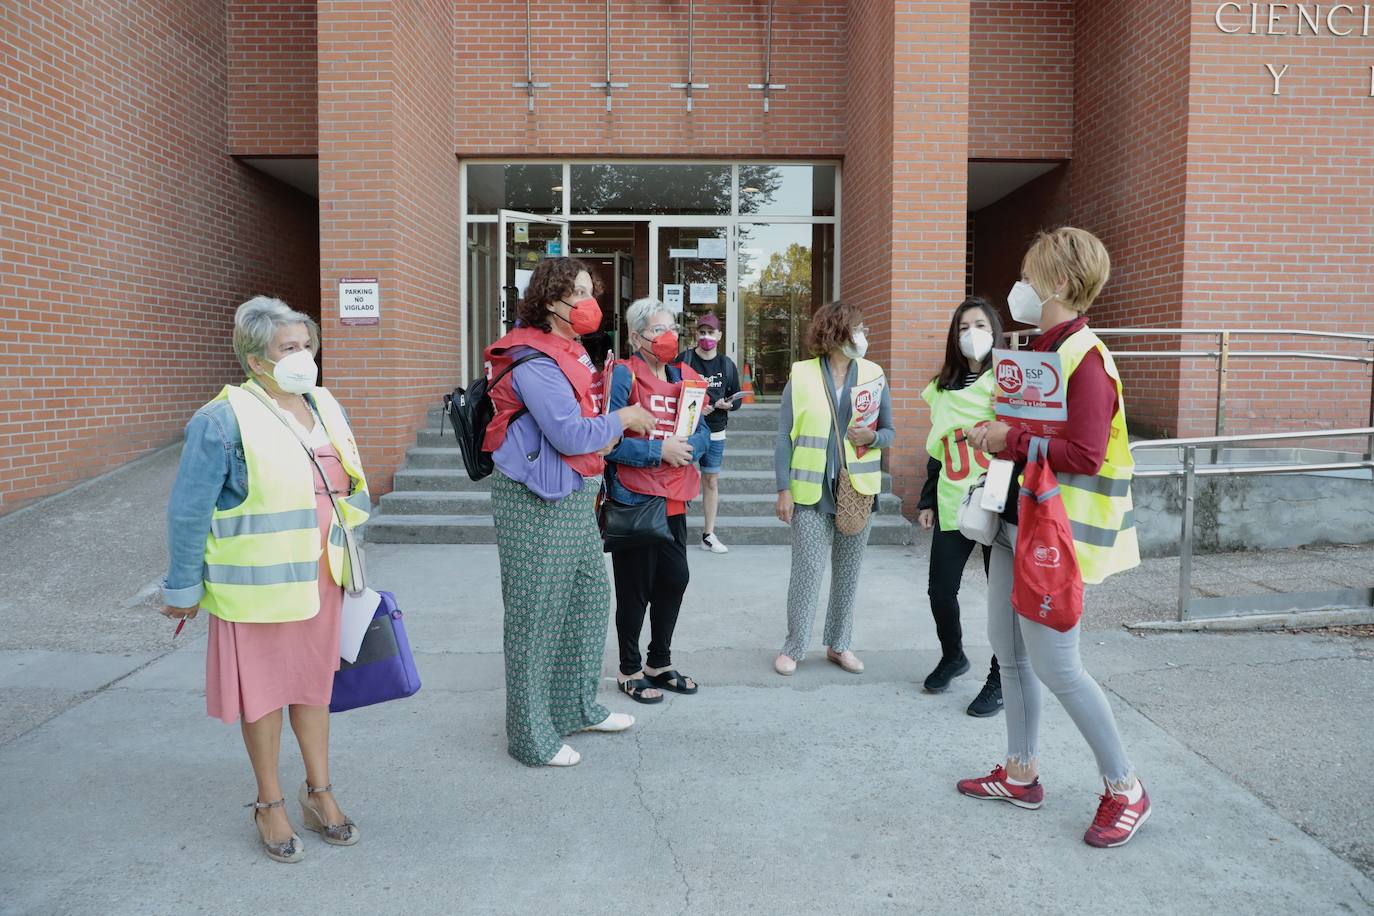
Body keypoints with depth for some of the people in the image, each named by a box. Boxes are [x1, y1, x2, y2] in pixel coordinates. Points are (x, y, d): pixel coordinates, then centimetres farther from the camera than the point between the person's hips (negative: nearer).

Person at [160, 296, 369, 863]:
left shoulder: (325, 407, 7)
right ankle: (270, 804, 26)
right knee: (263, 688, 8)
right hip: (259, 583, -6)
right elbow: (188, 513, -9)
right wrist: (184, 588, -5)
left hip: (318, 577, 6)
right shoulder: (223, 422, -14)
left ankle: (319, 791, 31)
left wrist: (344, 565, 18)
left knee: (314, 680, 16)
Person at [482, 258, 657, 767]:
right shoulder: (534, 361, -18)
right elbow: (570, 434, -24)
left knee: (590, 596, 17)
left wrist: (604, 433, 3)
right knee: (536, 616, 1)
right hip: (536, 502, -10)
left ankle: (577, 707, 34)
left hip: (574, 497, 10)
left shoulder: (568, 354, 13)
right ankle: (531, 737, 16)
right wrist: (622, 419, -8)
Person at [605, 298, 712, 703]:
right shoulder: (623, 376, -11)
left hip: (674, 498, 7)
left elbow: (702, 431, 13)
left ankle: (659, 663, 32)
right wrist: (660, 450, -20)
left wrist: (688, 447, -9)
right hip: (634, 500, -7)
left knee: (675, 579, 13)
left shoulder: (684, 376, 11)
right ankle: (629, 671, 21)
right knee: (635, 588, 3)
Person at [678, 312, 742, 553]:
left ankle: (709, 534, 17)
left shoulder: (727, 364, 6)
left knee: (711, 481, 9)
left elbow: (737, 397, 11)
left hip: (715, 432, 3)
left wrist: (729, 404, -11)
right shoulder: (684, 360, -5)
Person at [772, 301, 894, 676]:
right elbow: (785, 438, -3)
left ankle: (839, 644, 25)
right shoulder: (801, 375, -4)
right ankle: (794, 647, 13)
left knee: (848, 573, 11)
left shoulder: (874, 375, 3)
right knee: (807, 571, -2)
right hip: (811, 490, -3)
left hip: (859, 490, 3)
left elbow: (889, 431, 9)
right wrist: (783, 489, -8)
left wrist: (873, 437, -14)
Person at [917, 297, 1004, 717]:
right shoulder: (943, 388, 13)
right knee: (940, 589, 6)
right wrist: (928, 501, 17)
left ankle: (1000, 680, 19)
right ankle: (952, 656, 33)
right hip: (953, 505, 4)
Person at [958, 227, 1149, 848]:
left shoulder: (1085, 359, -17)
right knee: (1008, 650, 15)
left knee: (1054, 664, -3)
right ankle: (1021, 775, 29)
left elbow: (1084, 454, -25)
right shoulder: (1041, 350, 13)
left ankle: (1125, 789, 16)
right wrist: (994, 436, 4)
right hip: (1016, 521, 10)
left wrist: (1008, 441, -18)